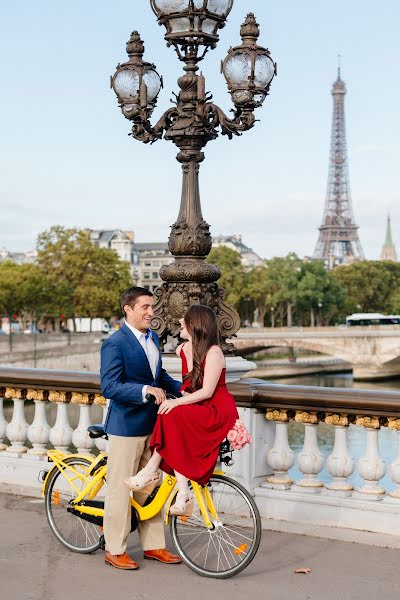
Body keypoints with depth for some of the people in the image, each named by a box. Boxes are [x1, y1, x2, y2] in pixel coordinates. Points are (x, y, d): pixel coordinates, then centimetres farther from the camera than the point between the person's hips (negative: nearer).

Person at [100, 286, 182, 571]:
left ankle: (153, 545, 25)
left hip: (152, 424, 8)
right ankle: (115, 550, 13)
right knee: (121, 488, 1)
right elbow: (110, 386, -21)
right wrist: (145, 390, -32)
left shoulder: (153, 338, 11)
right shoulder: (115, 343, -15)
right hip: (126, 426, -8)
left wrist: (182, 388, 6)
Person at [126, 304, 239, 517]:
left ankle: (152, 468, -17)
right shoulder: (182, 350, 9)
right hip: (195, 411, 7)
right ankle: (183, 494, -23)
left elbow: (207, 391, -20)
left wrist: (177, 402, -27)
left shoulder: (213, 352, -14)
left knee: (172, 416, -29)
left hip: (218, 411, -7)